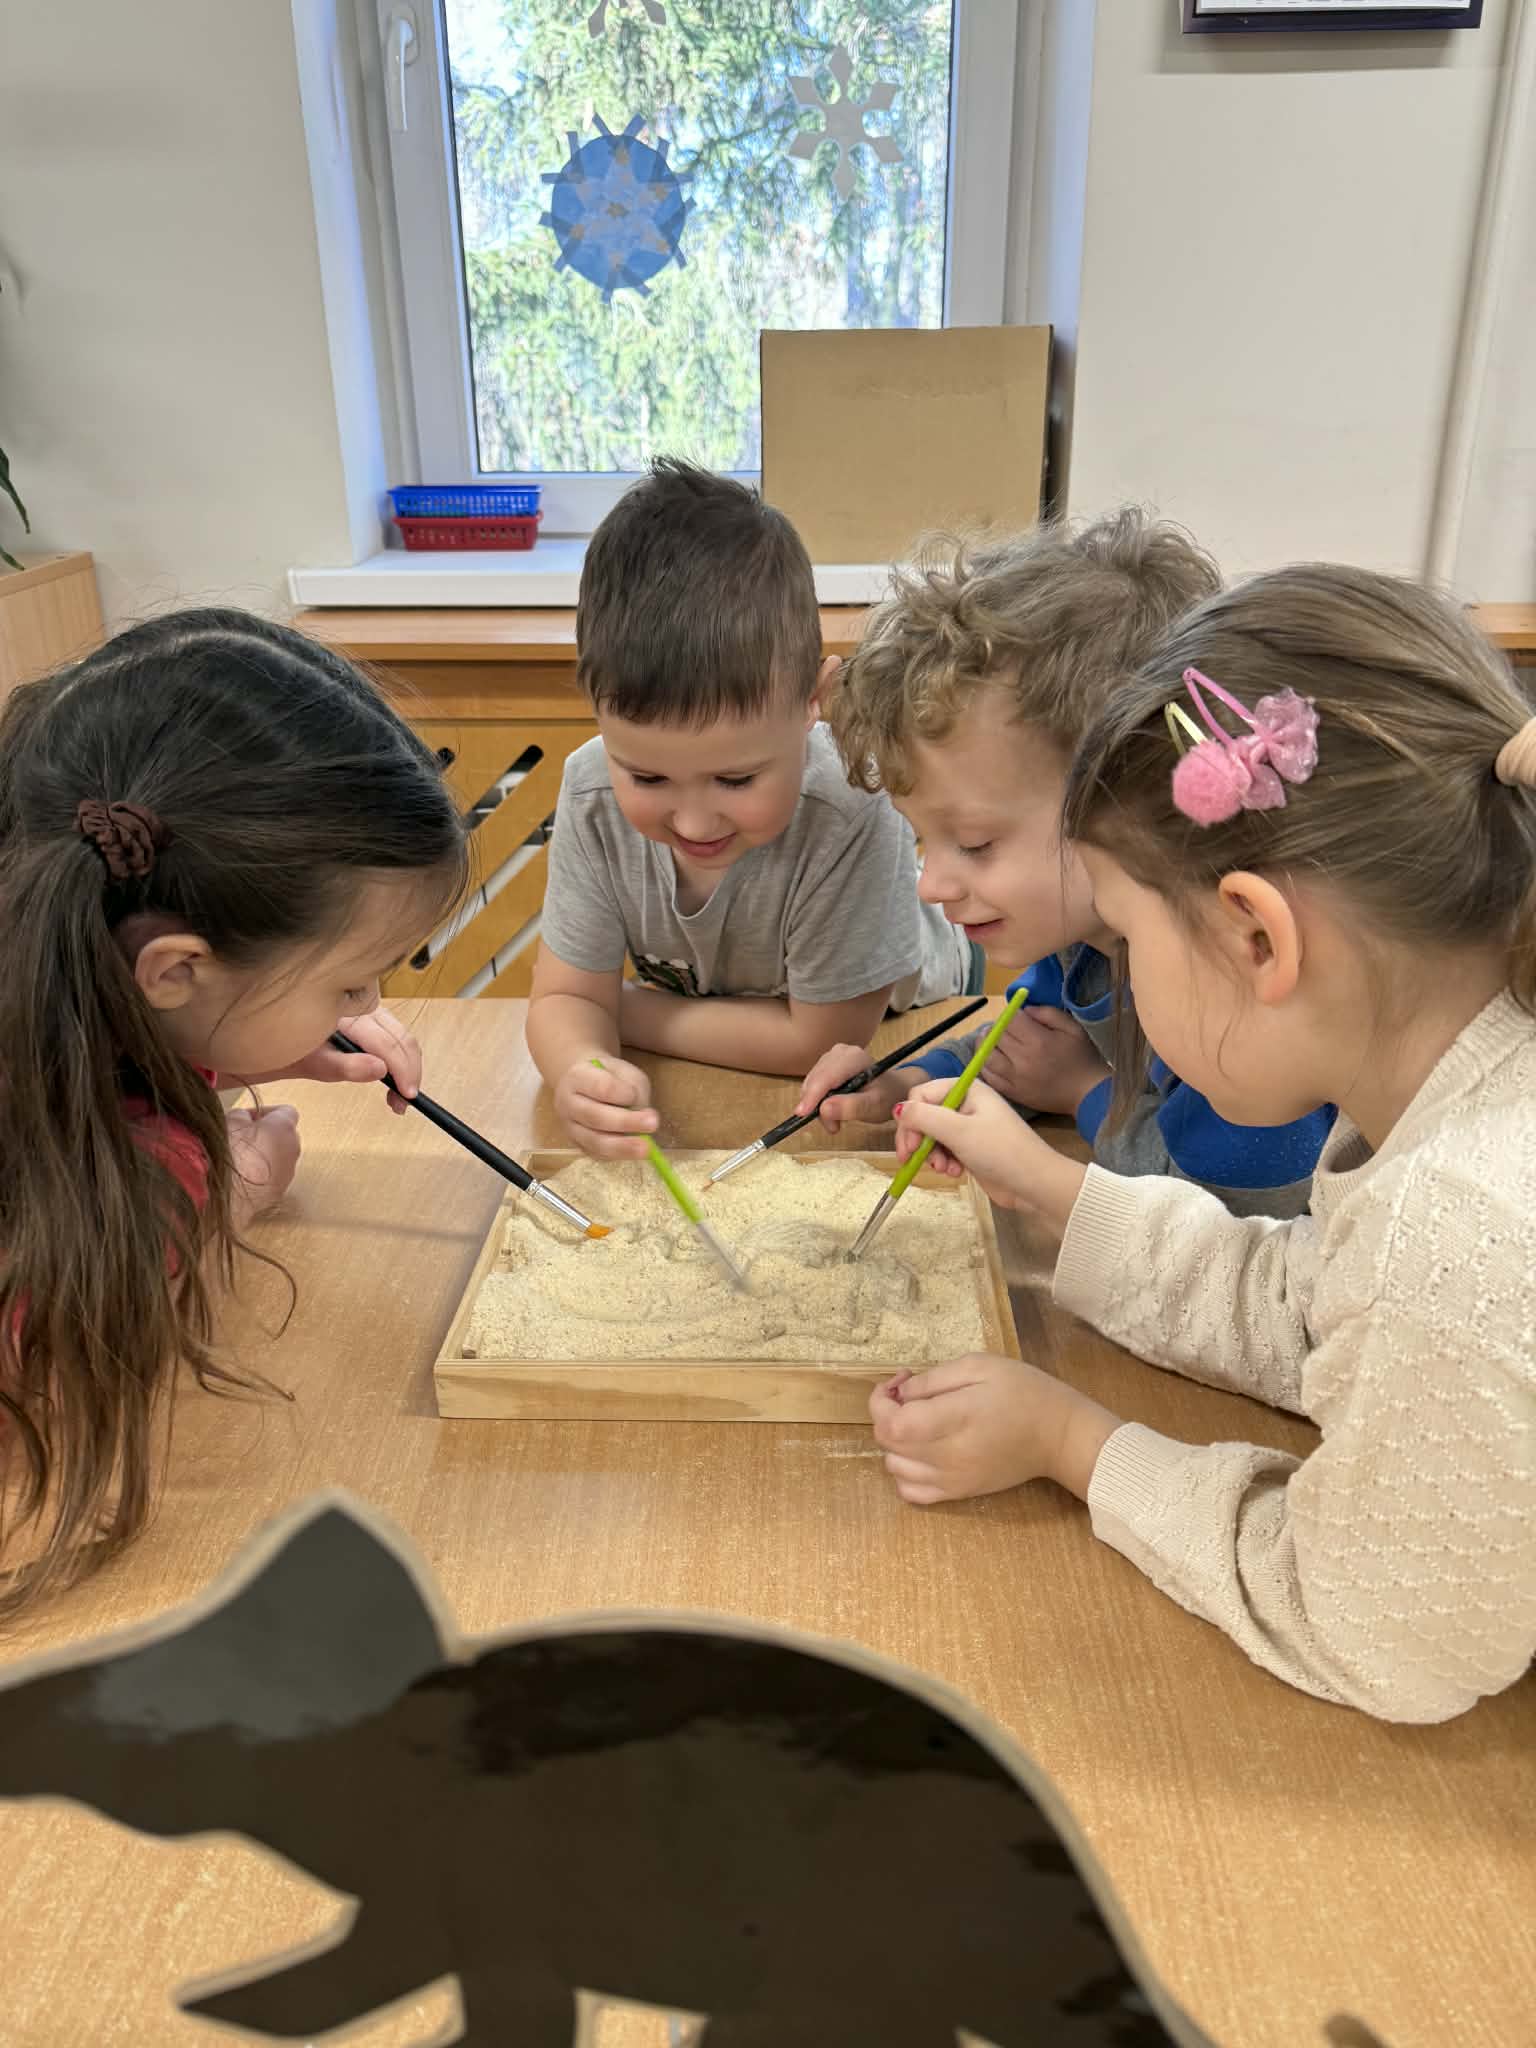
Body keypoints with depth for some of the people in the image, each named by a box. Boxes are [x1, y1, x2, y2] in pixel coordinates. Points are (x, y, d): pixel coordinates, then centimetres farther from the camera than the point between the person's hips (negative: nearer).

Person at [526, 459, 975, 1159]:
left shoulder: (850, 812, -37)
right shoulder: (595, 791, -23)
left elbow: (824, 1039, -25)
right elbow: (568, 996, -15)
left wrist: (627, 1011, -19)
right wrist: (581, 1072, -39)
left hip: (889, 1030, -2)